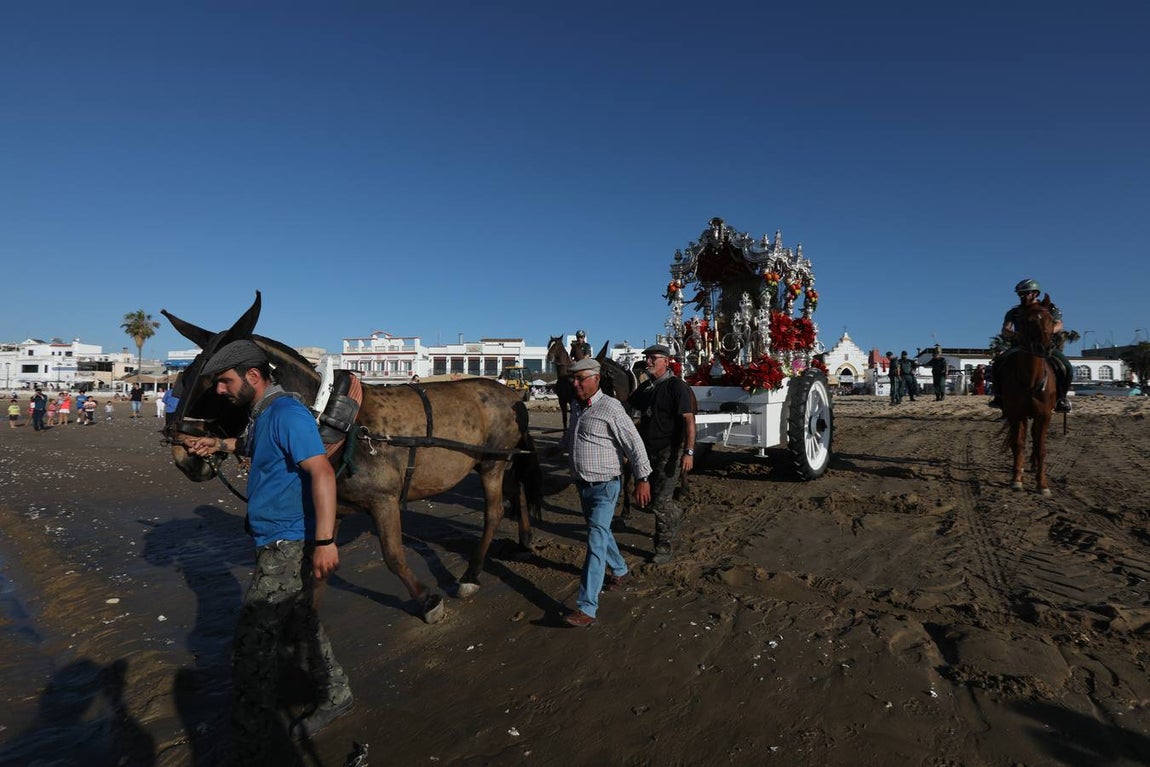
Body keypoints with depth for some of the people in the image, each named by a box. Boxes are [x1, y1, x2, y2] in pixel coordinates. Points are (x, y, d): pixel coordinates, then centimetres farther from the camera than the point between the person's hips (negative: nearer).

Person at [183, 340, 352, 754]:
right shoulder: (262, 413, 10)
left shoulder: (286, 413, -21)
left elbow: (322, 472, -30)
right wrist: (221, 444, 16)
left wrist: (324, 541, -35)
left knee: (252, 639, -2)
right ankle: (335, 696, 40)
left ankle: (249, 746, 13)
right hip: (278, 541, 10)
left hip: (288, 545, -10)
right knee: (300, 624, 22)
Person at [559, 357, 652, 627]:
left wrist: (642, 478, -16)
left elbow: (634, 444, -16)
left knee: (596, 541, -10)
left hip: (604, 486, -8)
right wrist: (560, 448, 38)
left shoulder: (610, 407, -18)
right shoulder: (576, 406, 5)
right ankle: (619, 570, 47)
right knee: (600, 531, 23)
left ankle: (587, 607, -9)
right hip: (582, 484, 8)